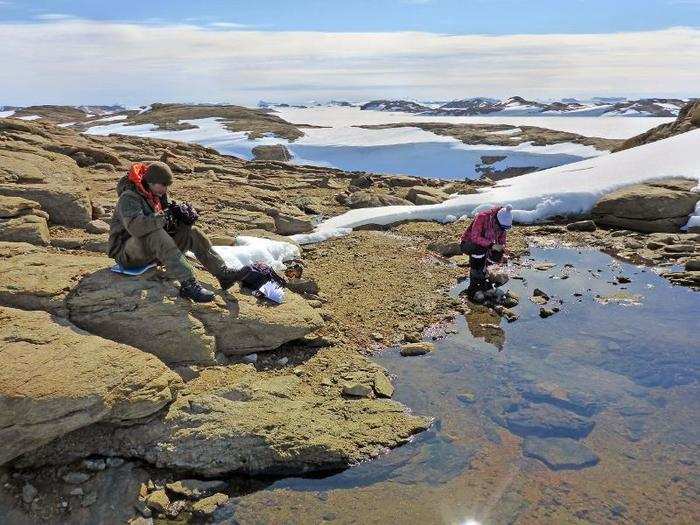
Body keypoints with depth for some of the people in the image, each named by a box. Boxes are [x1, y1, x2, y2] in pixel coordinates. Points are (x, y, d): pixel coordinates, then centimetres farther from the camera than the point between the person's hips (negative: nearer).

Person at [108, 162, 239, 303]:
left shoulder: (158, 195, 9)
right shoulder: (129, 197, -16)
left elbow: (168, 226, 12)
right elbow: (135, 227, -36)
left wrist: (181, 215, -9)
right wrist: (164, 216, -31)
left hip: (153, 250, 8)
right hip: (127, 253, -8)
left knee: (192, 233, -7)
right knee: (155, 234, -38)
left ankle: (223, 273, -15)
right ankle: (188, 284, -48)